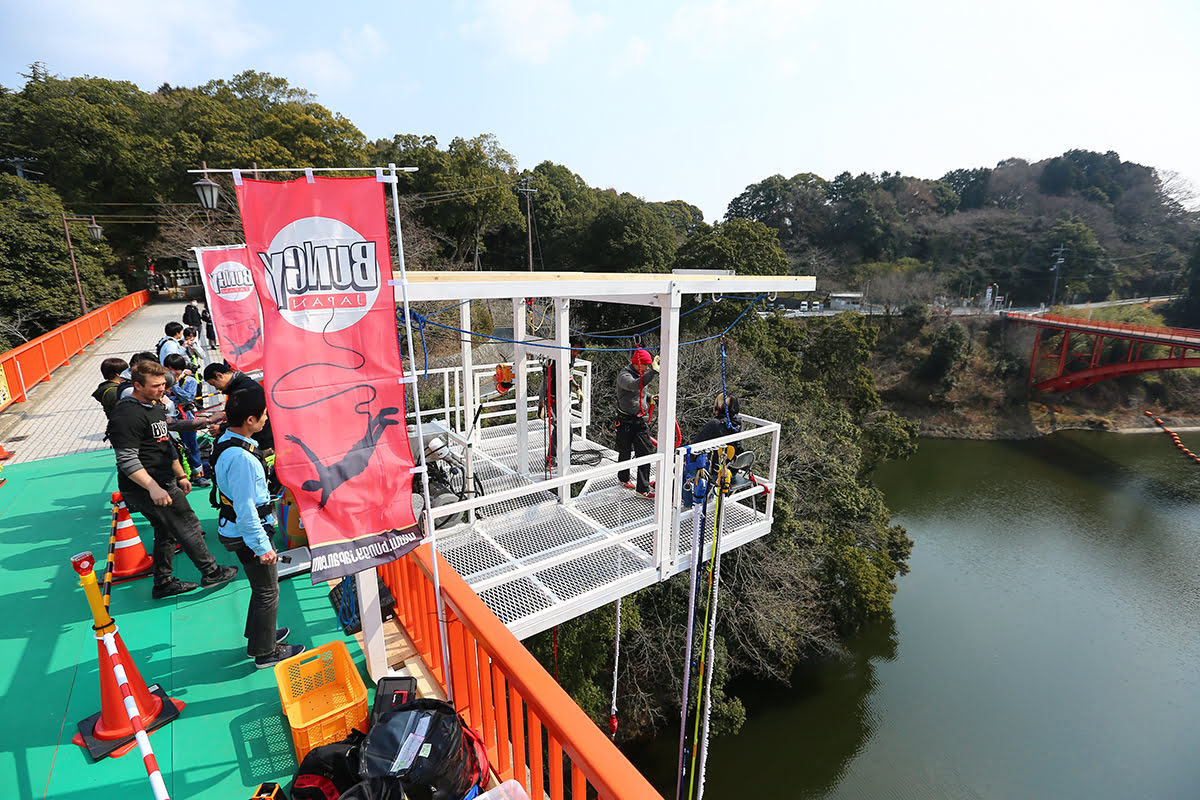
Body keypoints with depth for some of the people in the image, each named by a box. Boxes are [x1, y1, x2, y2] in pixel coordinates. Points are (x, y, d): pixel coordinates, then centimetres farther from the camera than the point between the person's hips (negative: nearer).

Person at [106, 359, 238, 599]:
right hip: (145, 487, -10)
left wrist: (181, 476, 24)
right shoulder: (126, 415, -18)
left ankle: (163, 583, 26)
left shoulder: (156, 406, 14)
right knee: (188, 525, -5)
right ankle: (210, 572, 6)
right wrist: (153, 488, -29)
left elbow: (167, 445, 23)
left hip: (163, 483, 10)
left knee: (166, 532, 16)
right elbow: (127, 460, -23)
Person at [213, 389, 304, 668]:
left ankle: (259, 635, 44)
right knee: (268, 591, 8)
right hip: (247, 533, -10)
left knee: (262, 586, 25)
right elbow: (246, 510, -27)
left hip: (235, 528, 10)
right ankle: (265, 652, 25)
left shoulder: (226, 441, 1)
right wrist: (262, 547, -20)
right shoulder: (241, 457, -30)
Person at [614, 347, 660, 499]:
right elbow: (635, 385, -39)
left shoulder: (642, 374, 9)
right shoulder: (624, 375, -16)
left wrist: (649, 397, 7)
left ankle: (643, 488, 4)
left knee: (646, 451, -1)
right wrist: (654, 371, -45)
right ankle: (623, 478, 38)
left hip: (642, 420, 6)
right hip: (626, 420, -6)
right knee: (625, 452, 12)